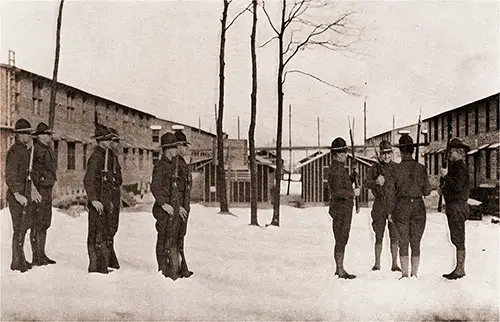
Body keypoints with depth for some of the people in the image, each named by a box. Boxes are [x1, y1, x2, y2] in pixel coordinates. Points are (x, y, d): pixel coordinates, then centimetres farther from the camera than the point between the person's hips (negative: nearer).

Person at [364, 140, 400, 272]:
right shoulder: (375, 168, 3)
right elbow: (366, 182, -6)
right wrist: (376, 182, -26)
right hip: (379, 205, -1)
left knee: (394, 236, 3)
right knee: (379, 236, 4)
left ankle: (394, 264, 13)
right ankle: (377, 264, 12)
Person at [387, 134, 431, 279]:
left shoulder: (396, 169, -7)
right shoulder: (421, 168, -3)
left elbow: (391, 192, -3)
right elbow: (427, 191, 1)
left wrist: (390, 211, 4)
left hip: (401, 207, -1)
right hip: (418, 206, 2)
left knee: (403, 243, 5)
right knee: (416, 243, 10)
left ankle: (405, 274, 6)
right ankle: (414, 274, 14)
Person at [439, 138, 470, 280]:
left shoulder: (461, 167, -12)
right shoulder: (454, 166, 18)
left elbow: (458, 186, -22)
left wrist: (445, 176, -16)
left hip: (458, 207, -10)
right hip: (452, 207, 10)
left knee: (458, 239, -5)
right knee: (456, 239, 13)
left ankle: (460, 269, 0)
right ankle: (459, 268, 19)